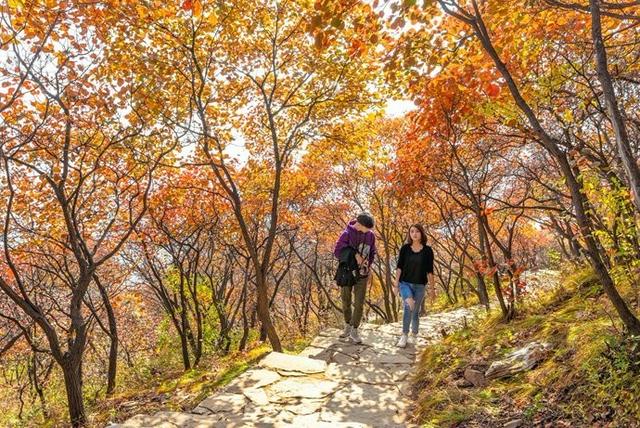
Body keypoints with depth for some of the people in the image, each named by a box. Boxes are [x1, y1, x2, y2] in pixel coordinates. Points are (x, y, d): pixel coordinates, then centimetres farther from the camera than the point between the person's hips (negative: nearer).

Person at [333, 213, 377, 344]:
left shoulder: (371, 235, -2)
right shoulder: (347, 234, -14)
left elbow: (372, 253, 10)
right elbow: (337, 252, -14)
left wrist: (369, 270, 1)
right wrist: (355, 254, -21)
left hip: (362, 274, 2)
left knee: (359, 304, 0)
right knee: (346, 302, 10)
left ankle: (354, 331, 11)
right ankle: (348, 326, 32)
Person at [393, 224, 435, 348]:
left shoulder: (427, 250, -2)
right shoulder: (405, 248, -1)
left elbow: (429, 271, 1)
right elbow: (399, 267, 2)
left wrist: (432, 288, 2)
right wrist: (396, 283, -2)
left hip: (419, 285, 1)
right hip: (405, 283, -1)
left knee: (415, 311, 7)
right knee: (408, 306, -23)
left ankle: (414, 336, 28)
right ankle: (404, 335, -12)